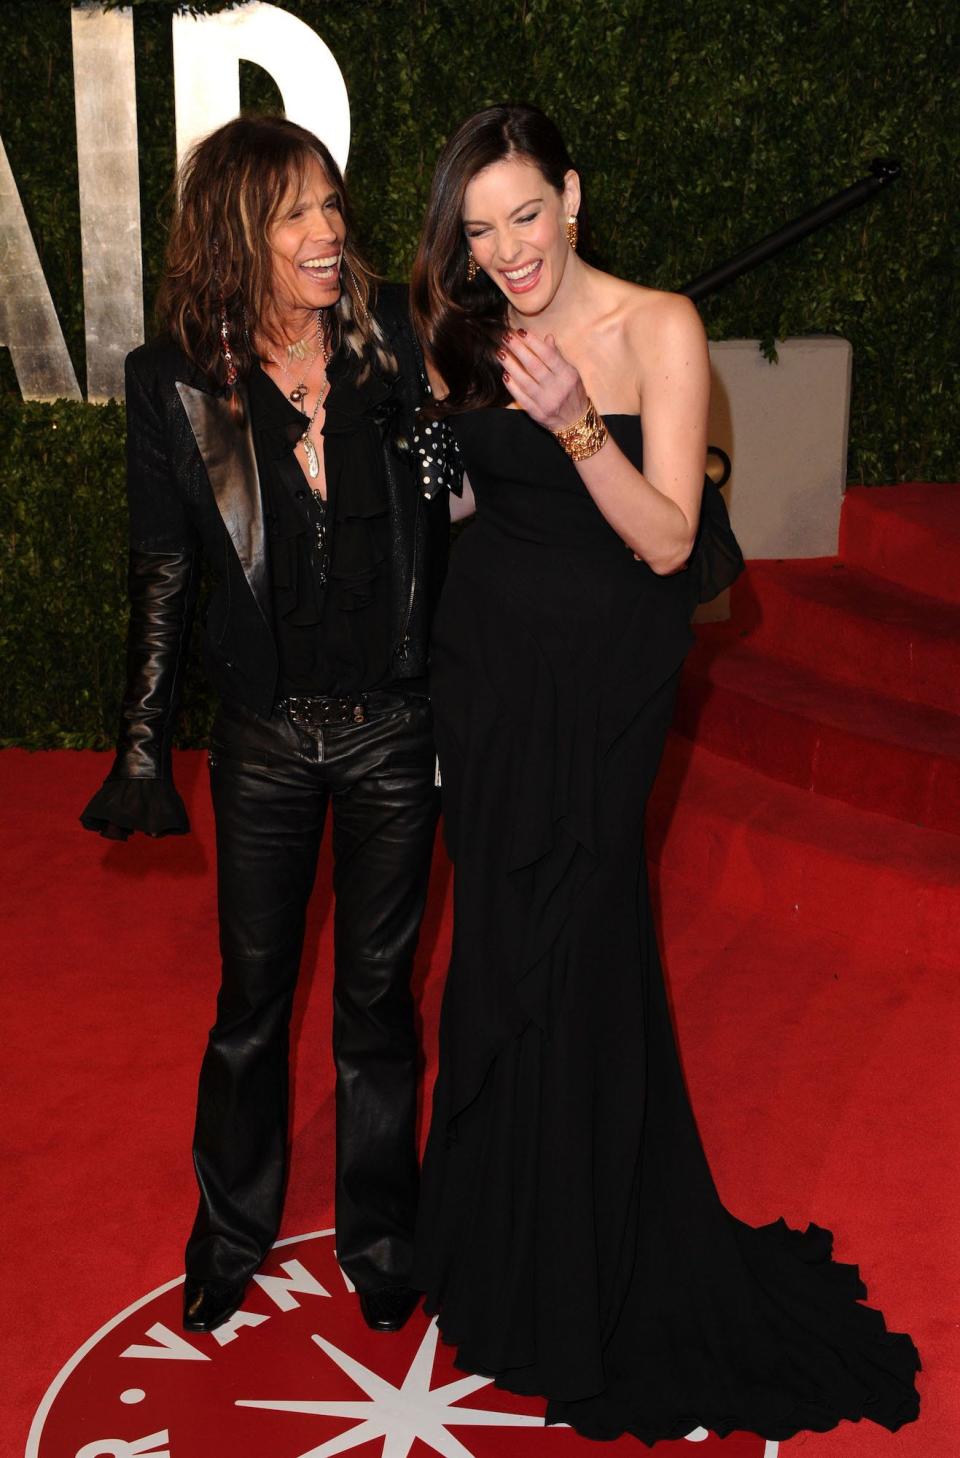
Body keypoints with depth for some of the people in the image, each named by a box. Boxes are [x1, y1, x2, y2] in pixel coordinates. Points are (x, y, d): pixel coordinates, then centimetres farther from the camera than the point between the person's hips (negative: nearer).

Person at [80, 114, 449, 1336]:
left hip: (392, 729, 0)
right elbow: (162, 573, -1)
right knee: (253, 994, 13)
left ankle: (378, 1230, 33)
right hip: (263, 739, 0)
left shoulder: (392, 341, -5)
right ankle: (233, 1226, 36)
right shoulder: (175, 381, -7)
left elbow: (443, 523, 1)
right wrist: (143, 750, -2)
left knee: (377, 991, 13)